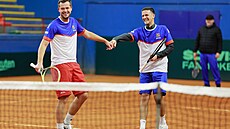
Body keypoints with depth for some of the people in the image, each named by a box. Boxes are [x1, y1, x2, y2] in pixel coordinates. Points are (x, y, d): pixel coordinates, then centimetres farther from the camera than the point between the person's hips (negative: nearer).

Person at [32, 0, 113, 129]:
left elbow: (87, 34, 26)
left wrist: (105, 41, 27)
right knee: (63, 99, -10)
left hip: (73, 64, 7)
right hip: (60, 65, -7)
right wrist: (40, 62, -29)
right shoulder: (54, 25, -10)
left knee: (83, 95, 6)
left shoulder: (74, 22, 11)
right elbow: (44, 43, -16)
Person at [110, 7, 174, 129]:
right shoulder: (139, 31, 2)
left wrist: (158, 55, -12)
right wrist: (115, 39, -37)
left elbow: (171, 46, 2)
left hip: (159, 69, -2)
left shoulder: (163, 29, 1)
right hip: (145, 70, 2)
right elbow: (128, 36, -17)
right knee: (144, 97, -2)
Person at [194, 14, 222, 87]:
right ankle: (206, 84, 15)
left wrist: (218, 52, -11)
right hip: (202, 53, 4)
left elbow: (220, 41, -3)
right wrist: (195, 51, 12)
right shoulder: (201, 29, 13)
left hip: (212, 54, -4)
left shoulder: (216, 29, 1)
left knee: (214, 68, -6)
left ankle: (218, 84, 2)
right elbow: (197, 41, 17)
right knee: (204, 69, 6)